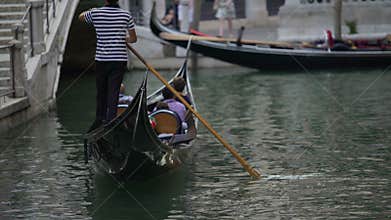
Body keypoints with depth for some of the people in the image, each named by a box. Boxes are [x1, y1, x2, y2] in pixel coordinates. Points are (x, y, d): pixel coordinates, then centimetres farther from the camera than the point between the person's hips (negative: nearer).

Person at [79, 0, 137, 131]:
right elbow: (133, 39, 8)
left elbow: (81, 17, 20)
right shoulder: (126, 15, -3)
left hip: (101, 60, 1)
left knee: (101, 91, 15)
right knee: (113, 92, 0)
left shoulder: (95, 13, -4)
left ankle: (100, 119, 22)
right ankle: (110, 121, -6)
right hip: (119, 60, -1)